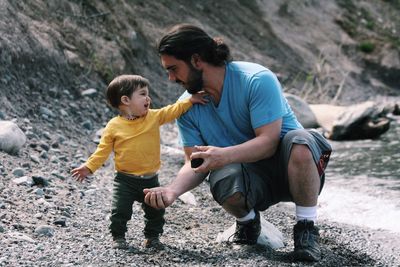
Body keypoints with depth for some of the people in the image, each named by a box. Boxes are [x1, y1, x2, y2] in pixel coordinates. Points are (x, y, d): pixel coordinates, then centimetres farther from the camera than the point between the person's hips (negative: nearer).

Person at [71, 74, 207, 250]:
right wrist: (89, 167, -12)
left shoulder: (154, 117, 1)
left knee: (156, 211, 10)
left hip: (151, 179, 3)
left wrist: (190, 101, -7)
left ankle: (152, 237, 30)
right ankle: (118, 237, 14)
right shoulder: (114, 126, -8)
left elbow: (173, 111, 4)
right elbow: (103, 149, -5)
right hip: (125, 180, -3)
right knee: (120, 211, -8)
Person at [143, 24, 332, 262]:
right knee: (225, 180, -34)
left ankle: (306, 228, -17)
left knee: (299, 141, -38)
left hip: (288, 168, -3)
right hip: (248, 174, 3)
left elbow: (268, 141, -26)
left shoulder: (257, 80, -20)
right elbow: (195, 164, -3)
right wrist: (172, 190, -24)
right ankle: (247, 222, 4)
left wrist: (224, 155, -43)